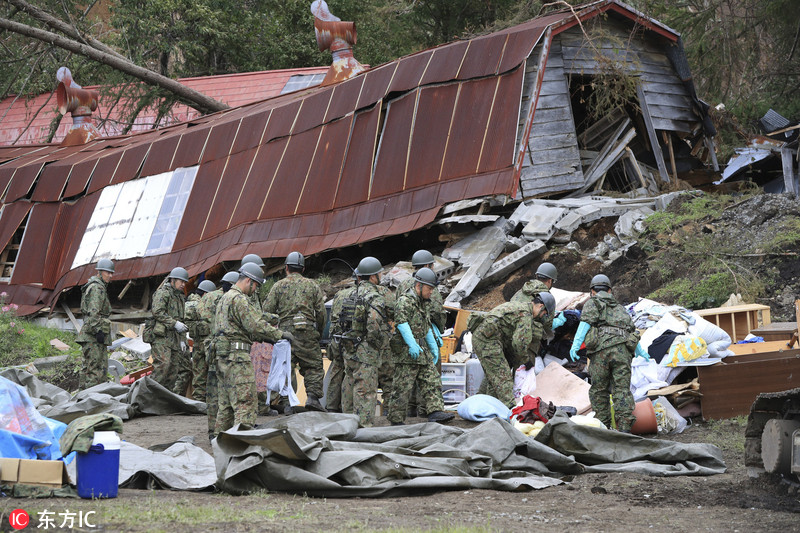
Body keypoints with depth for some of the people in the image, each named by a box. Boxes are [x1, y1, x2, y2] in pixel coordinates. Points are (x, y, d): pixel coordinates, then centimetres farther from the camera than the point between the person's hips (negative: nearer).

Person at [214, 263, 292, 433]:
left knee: (226, 403, 14)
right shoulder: (239, 299, -12)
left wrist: (265, 338, 19)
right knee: (246, 402, -12)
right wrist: (280, 334, -8)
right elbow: (256, 325, -18)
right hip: (236, 356, -10)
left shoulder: (226, 297, 22)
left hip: (223, 357, 10)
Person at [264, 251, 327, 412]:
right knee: (313, 365, 5)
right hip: (307, 332, 0)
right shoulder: (312, 285, 9)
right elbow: (321, 312, 7)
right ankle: (313, 396, -9)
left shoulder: (278, 286, 7)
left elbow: (267, 310, 2)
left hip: (285, 332, 0)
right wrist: (320, 332, 19)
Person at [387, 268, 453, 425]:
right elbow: (401, 322, -25)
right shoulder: (405, 300, -11)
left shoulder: (421, 303, 21)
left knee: (431, 381, 1)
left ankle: (435, 412, -3)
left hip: (422, 350, 9)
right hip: (407, 352, -9)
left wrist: (434, 347, 26)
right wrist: (412, 344, -33)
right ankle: (396, 420, -1)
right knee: (402, 387, -6)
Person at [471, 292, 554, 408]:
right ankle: (510, 406, -16)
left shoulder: (517, 305, 24)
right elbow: (519, 342, -15)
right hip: (487, 339, -10)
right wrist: (526, 359, 1)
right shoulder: (526, 314, -8)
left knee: (491, 375, 20)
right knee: (502, 376, -11)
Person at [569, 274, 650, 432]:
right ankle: (625, 427, -15)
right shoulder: (619, 307, 31)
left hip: (601, 348, -3)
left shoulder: (592, 303, 16)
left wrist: (576, 344, -11)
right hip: (623, 349, 3)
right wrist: (640, 351, 47)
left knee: (598, 389, 6)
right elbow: (631, 329, 35)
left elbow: (586, 322, -2)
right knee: (622, 388, -2)